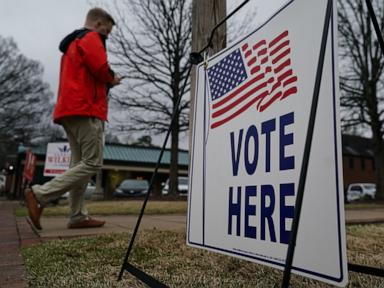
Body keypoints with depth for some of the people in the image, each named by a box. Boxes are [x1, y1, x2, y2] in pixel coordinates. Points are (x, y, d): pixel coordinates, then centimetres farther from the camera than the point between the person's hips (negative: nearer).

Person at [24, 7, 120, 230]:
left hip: (70, 109, 10)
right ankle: (39, 194, -14)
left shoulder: (72, 44, 30)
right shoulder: (91, 38, 1)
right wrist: (112, 79, 5)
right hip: (85, 110, -10)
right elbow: (100, 67, -15)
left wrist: (106, 82, 16)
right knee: (93, 163, -10)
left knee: (81, 164, 6)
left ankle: (79, 216, 3)